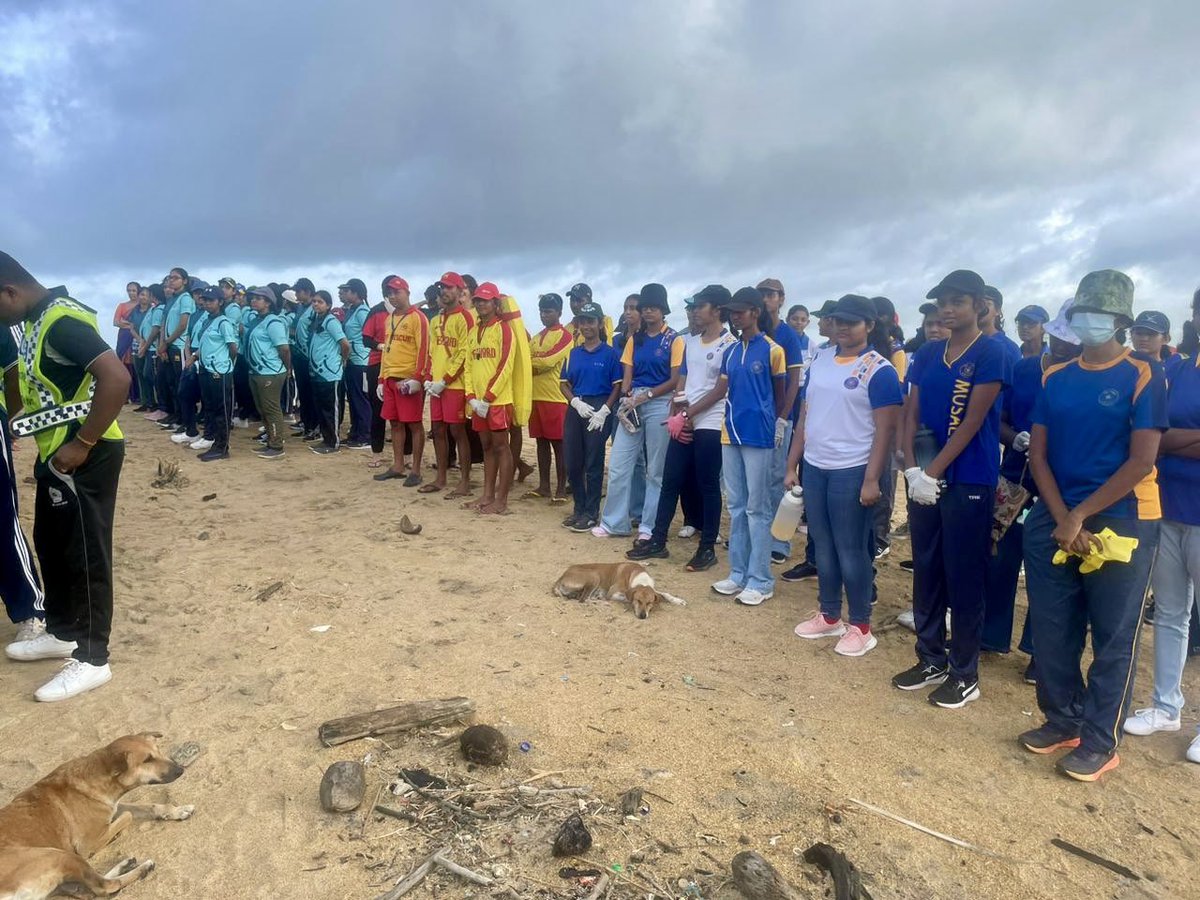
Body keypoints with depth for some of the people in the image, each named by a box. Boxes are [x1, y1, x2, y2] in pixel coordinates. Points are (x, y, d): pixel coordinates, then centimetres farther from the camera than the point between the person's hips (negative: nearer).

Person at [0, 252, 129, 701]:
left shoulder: (62, 321, -21)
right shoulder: (39, 319, 11)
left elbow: (116, 377, -32)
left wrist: (83, 444, -26)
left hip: (83, 457, -10)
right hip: (55, 454, 10)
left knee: (85, 554, 0)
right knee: (50, 544, 21)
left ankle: (92, 659, 12)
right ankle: (62, 633, 38)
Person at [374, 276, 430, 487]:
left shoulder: (417, 318, -7)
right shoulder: (389, 319, 17)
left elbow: (423, 350, -13)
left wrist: (417, 378, -19)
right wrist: (382, 379, 17)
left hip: (409, 379, -8)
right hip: (390, 379, 8)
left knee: (414, 424, -2)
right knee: (395, 423, 11)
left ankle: (416, 470, 3)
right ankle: (398, 466, 20)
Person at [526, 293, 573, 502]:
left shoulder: (565, 336, -5)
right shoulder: (536, 337, 18)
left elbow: (547, 360, -15)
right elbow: (527, 359, 11)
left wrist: (527, 361, -2)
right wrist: (532, 366, -10)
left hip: (556, 397, -7)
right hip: (536, 396, 7)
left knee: (559, 443, -1)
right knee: (541, 441, 11)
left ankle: (561, 489, 4)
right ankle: (543, 486, 18)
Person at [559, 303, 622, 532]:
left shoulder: (609, 353, -2)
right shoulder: (573, 353, 11)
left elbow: (617, 386, -3)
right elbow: (564, 384, 12)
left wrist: (604, 411, -13)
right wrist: (577, 402, -7)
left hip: (598, 411, -5)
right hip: (576, 410, 5)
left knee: (593, 464, 0)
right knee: (572, 463, 8)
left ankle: (591, 513, 9)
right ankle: (579, 508, 22)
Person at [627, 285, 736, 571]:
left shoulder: (730, 345, -6)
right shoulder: (690, 342, 15)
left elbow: (721, 390, -12)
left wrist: (687, 415, -11)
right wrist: (676, 417, 3)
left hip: (709, 425, -6)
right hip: (683, 424, 7)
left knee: (707, 487, 1)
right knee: (670, 482, 9)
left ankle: (707, 548, 12)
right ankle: (657, 541, 17)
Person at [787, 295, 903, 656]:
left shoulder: (879, 369, -8)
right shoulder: (819, 361, 10)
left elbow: (885, 429, -11)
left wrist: (872, 479, -18)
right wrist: (792, 465, 10)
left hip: (852, 471, -6)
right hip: (814, 468, 6)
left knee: (852, 550, 2)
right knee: (824, 547, 14)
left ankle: (861, 627, 16)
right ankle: (829, 616, 28)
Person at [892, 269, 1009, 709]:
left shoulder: (991, 354, -7)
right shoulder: (926, 354, 10)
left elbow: (972, 422, -13)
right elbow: (911, 414, 7)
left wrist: (934, 472, -16)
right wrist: (912, 469, -6)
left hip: (968, 483, -6)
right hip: (924, 480, 6)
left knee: (963, 580, 2)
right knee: (926, 572, 13)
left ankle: (965, 674, 17)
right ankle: (931, 660, 28)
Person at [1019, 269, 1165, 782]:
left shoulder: (1143, 375, -5)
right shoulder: (1055, 378, 8)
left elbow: (1142, 460, -11)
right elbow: (1038, 455, 4)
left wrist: (1081, 516, -12)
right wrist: (1061, 519, -7)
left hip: (1121, 524, -4)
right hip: (1054, 522, 5)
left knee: (1113, 639, 5)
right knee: (1051, 630, 10)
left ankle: (1101, 742, 18)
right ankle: (1062, 721, 28)